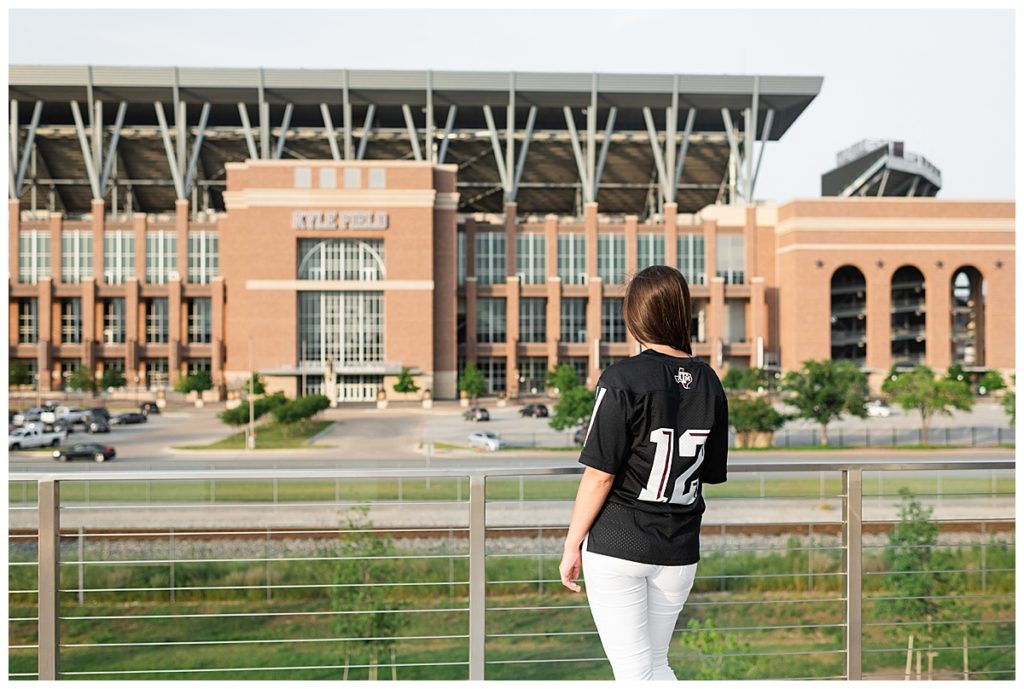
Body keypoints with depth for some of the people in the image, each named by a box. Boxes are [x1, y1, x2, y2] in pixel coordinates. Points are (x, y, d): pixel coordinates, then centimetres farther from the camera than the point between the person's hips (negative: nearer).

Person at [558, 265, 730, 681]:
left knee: (635, 673, 3)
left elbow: (600, 474, -14)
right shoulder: (709, 383, 3)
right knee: (656, 665, 21)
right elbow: (712, 474, 8)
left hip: (617, 547, -5)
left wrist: (572, 545, -5)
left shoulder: (623, 379, -13)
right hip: (679, 553, 5)